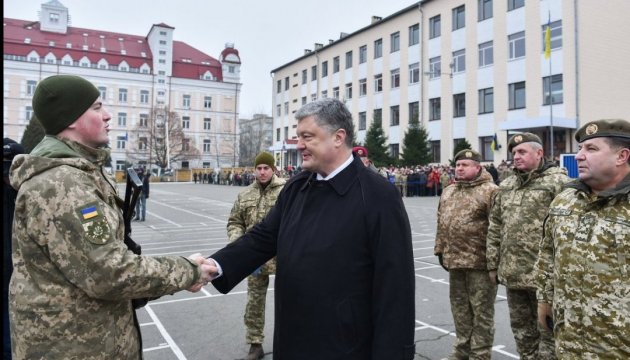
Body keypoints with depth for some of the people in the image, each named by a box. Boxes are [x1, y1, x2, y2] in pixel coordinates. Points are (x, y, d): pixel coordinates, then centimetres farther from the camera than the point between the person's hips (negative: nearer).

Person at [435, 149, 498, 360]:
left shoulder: (490, 191, -10)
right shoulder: (448, 192, 13)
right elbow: (442, 224, 17)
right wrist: (440, 249, 14)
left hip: (480, 261, -7)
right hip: (454, 260, 7)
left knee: (481, 310, 5)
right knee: (460, 307, 18)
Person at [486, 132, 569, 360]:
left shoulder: (558, 182, -8)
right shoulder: (505, 186, 12)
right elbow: (495, 227, 14)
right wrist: (493, 263, 12)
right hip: (512, 273, 6)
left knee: (547, 330, 7)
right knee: (521, 329, 18)